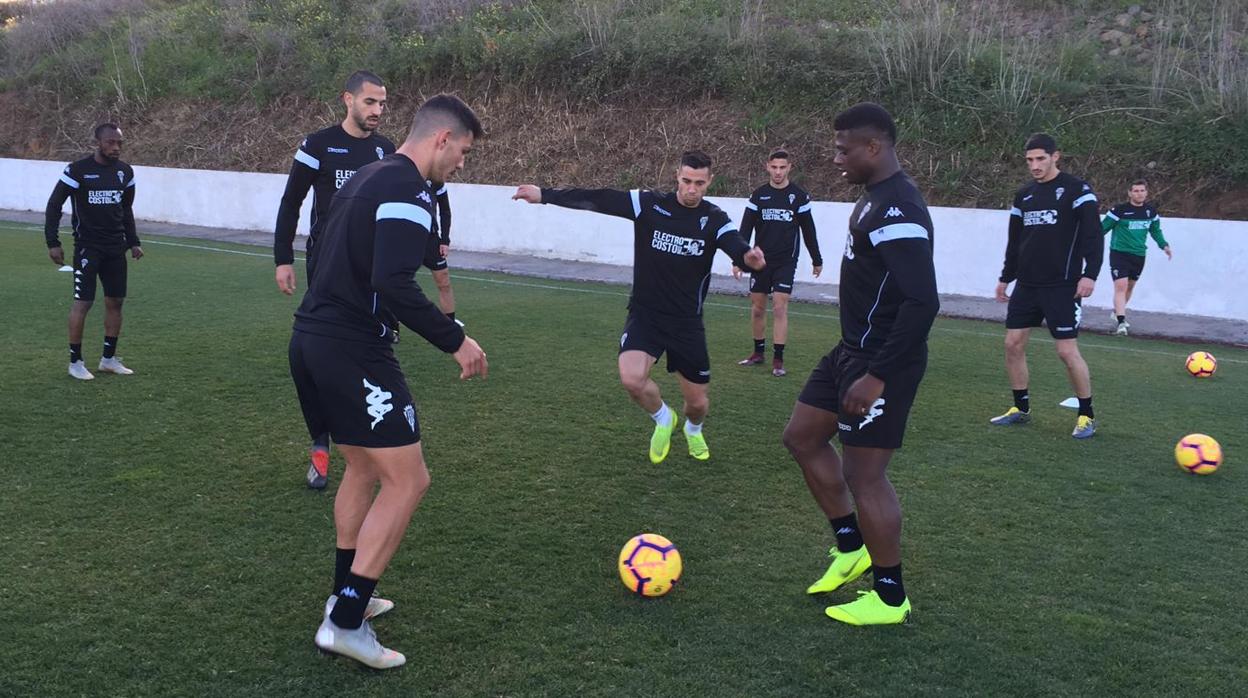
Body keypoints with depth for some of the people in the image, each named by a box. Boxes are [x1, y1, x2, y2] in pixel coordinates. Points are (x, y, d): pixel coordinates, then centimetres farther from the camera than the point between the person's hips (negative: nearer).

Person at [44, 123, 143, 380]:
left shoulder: (125, 172, 6)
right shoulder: (78, 170, -10)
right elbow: (54, 205, -6)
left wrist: (133, 242, 15)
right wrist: (53, 243, -12)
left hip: (116, 248, 6)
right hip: (87, 247, -5)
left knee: (115, 301, 7)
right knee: (83, 302, -7)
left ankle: (109, 358, 18)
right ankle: (75, 361, 5)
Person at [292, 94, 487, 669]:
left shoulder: (367, 176, 17)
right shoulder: (410, 192, -14)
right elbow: (394, 284, -26)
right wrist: (456, 341, -19)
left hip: (311, 339, 10)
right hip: (353, 352, -10)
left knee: (363, 468, 22)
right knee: (408, 480, -3)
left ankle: (347, 596, 31)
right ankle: (345, 622, -1)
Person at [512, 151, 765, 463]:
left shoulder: (715, 220, -8)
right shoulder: (649, 204, -8)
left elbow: (737, 247, -25)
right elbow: (597, 199, -12)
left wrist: (749, 257, -50)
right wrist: (544, 195, -19)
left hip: (687, 322, 1)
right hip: (645, 314, 0)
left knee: (697, 401, 7)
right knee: (632, 378, -26)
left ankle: (693, 430, 48)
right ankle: (662, 419, 11)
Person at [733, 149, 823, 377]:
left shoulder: (799, 196, -1)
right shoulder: (758, 195, 2)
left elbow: (808, 230, 5)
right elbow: (745, 230, 1)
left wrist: (817, 260, 10)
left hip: (786, 262, -2)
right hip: (760, 260, 2)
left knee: (780, 308, -8)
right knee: (757, 308, 7)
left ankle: (778, 359, -4)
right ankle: (758, 352, 22)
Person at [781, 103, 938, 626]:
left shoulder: (897, 211, -22)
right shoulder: (875, 198, 10)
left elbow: (922, 302, -29)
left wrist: (878, 377, -29)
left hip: (879, 362, -11)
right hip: (853, 349, 11)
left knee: (864, 474, -2)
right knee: (802, 437, 17)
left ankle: (890, 599, 15)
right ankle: (851, 548, 29)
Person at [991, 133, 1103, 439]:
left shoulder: (1077, 190, -6)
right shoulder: (1023, 195, 12)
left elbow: (1093, 236, -11)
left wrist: (1090, 274, -20)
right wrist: (1005, 277, 19)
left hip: (1062, 287, -6)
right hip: (1026, 285, 6)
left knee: (1067, 350, -7)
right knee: (1013, 344, 4)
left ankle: (1087, 416, 8)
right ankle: (1021, 408, 18)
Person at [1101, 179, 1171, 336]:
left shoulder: (1151, 211, 5)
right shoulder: (1120, 210, -11)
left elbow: (1156, 230, 21)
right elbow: (1103, 227, -7)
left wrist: (1164, 245, 11)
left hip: (1139, 255, 6)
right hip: (1119, 253, -6)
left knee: (1130, 286, 18)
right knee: (1121, 286, -18)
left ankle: (1117, 312, 40)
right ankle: (1121, 322, -21)